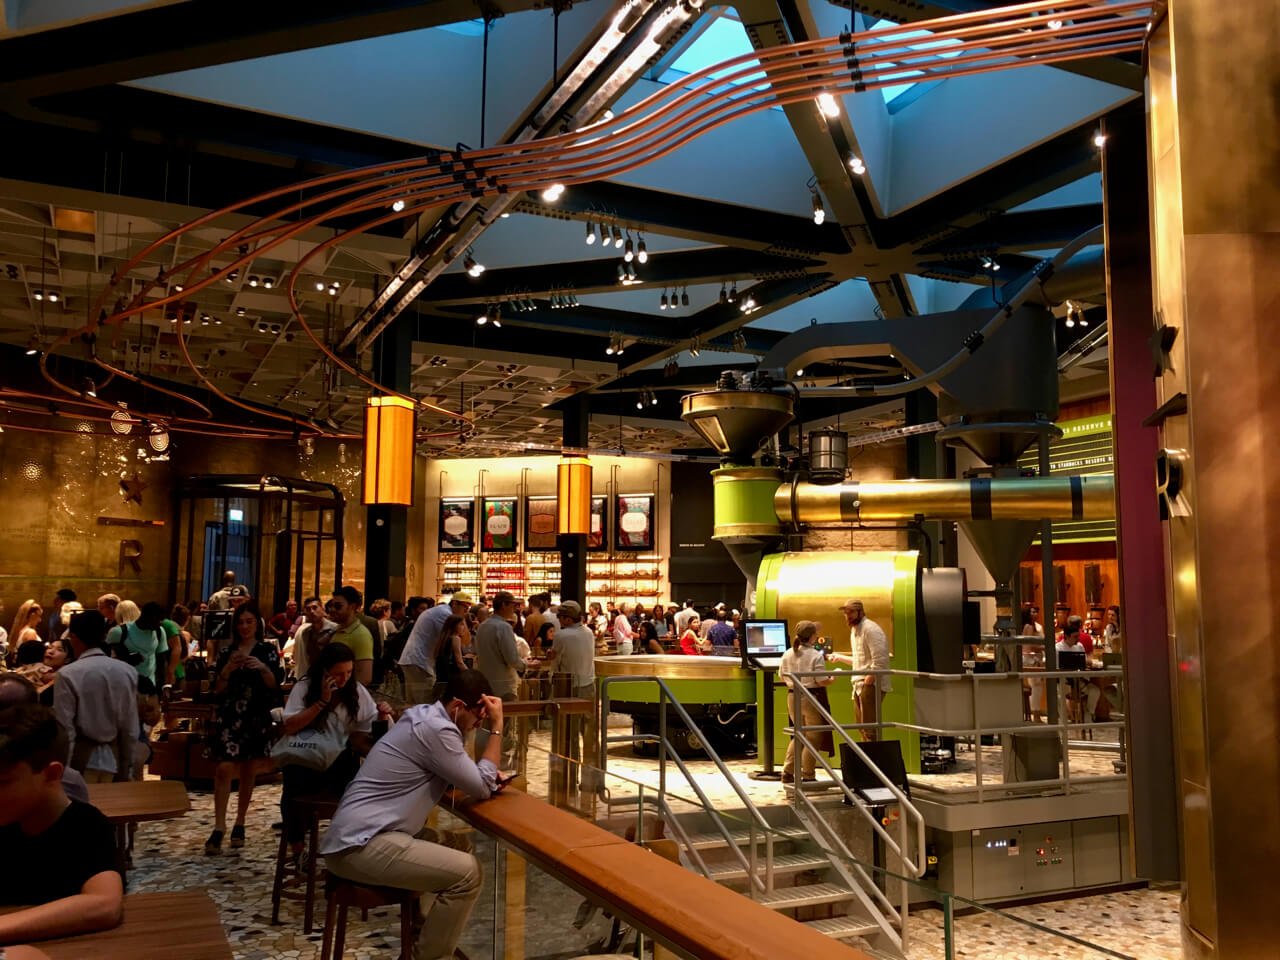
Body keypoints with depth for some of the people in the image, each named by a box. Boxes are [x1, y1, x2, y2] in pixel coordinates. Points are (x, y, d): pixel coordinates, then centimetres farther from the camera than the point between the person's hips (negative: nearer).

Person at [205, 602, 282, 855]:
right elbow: (217, 689, 0)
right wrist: (229, 668, -16)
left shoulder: (268, 650, 3)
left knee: (248, 773, 8)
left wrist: (263, 668, -24)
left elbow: (274, 685, -7)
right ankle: (218, 828, -10)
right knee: (224, 770, -11)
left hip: (256, 718, 0)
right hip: (229, 717, 0)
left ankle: (239, 824, 21)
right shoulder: (227, 651, 6)